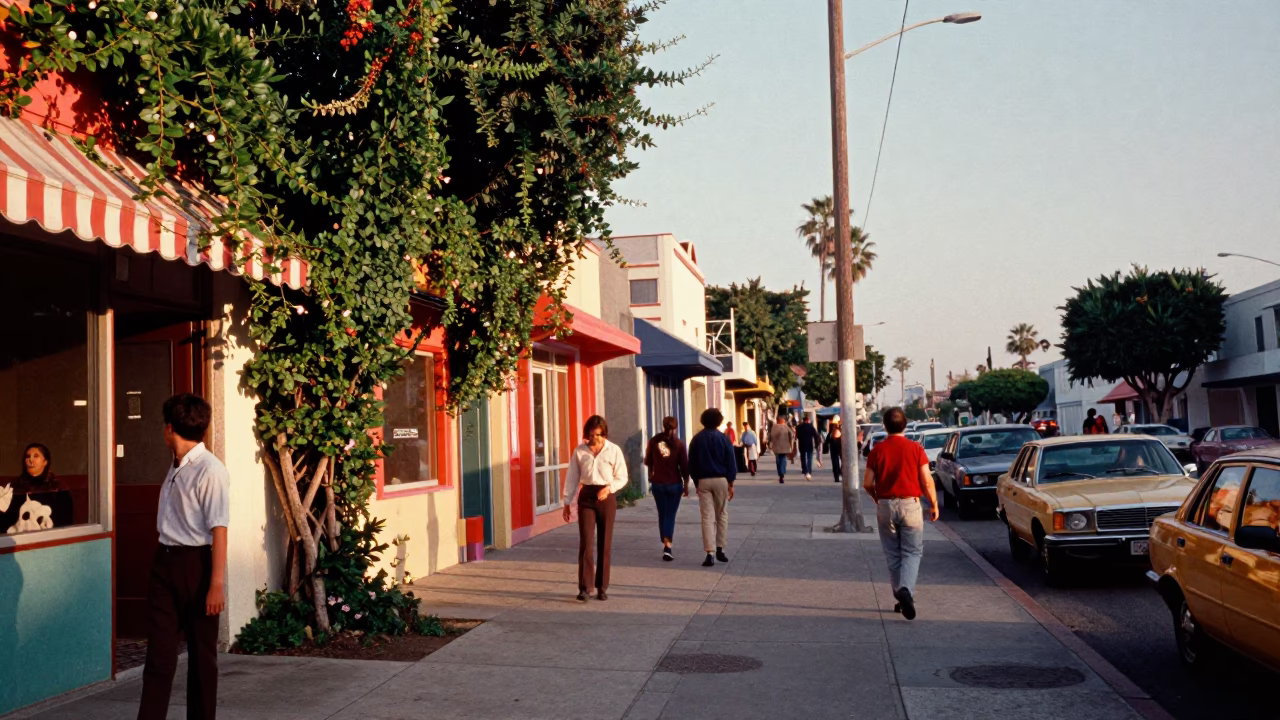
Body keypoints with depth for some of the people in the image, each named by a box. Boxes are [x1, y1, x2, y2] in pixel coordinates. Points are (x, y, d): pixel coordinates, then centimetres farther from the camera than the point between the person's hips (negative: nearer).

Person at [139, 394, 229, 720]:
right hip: (165, 562, 7)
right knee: (159, 653, 4)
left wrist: (216, 584, -20)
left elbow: (219, 530, -18)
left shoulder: (210, 470, -15)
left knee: (202, 654, 8)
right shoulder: (175, 467, 9)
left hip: (196, 563, -7)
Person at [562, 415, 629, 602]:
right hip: (586, 497, 0)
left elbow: (622, 477, 2)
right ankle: (584, 587, -5)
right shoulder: (579, 451, 1)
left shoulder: (614, 451, -3)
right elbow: (572, 477, 7)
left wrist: (609, 487, -16)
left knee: (604, 544, 5)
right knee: (586, 542, -7)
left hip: (607, 497, 0)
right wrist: (567, 502, 7)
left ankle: (602, 587, 16)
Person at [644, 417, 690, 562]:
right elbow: (684, 466, -6)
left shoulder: (653, 441, -3)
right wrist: (686, 485, 3)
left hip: (658, 483, 2)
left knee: (662, 514, 14)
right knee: (670, 515, 2)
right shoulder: (678, 443, -8)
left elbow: (648, 462, 6)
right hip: (674, 484, -2)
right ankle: (667, 546, -12)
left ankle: (666, 545, 19)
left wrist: (650, 476, 22)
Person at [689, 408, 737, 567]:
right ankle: (720, 550, 16)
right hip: (721, 480, -1)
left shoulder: (696, 439, 2)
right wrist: (731, 483, 3)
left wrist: (696, 482, 13)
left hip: (703, 481, 1)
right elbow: (731, 462, -3)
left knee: (707, 517, -2)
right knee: (722, 515, 13)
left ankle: (710, 553, -11)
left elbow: (691, 464, 5)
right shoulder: (723, 438, -3)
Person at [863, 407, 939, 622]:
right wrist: (934, 504, 9)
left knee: (893, 555, 12)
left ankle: (901, 599, 17)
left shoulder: (877, 450, -2)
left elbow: (867, 484, -1)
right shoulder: (915, 448, -5)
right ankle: (906, 589, -20)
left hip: (885, 506, 2)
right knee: (912, 552, 4)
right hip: (910, 504, -1)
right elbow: (927, 481, -6)